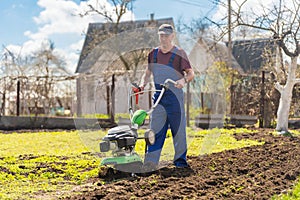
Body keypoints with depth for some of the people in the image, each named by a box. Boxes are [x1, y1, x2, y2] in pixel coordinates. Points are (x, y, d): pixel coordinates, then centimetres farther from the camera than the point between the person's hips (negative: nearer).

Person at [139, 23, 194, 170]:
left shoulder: (179, 53, -1)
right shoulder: (153, 54, 12)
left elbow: (191, 73, -3)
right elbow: (148, 73, 21)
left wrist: (184, 80, -24)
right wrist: (142, 84, 3)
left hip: (175, 96, -3)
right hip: (158, 96, 4)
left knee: (178, 129, 3)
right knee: (155, 129, -2)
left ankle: (180, 161, 13)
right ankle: (151, 161, -3)